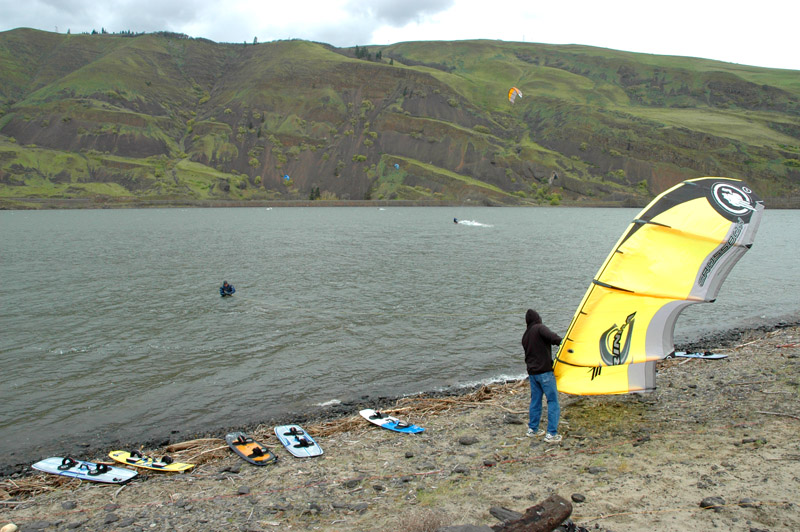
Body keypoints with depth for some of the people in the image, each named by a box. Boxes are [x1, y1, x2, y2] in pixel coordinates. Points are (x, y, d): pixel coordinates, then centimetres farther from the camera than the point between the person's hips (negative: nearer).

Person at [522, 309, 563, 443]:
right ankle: (551, 433, -5)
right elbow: (551, 336, -27)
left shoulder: (525, 335, 17)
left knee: (535, 400, 16)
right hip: (545, 371, -8)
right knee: (553, 401, -3)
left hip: (532, 372, 8)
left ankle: (533, 429, 23)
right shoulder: (540, 328, -7)